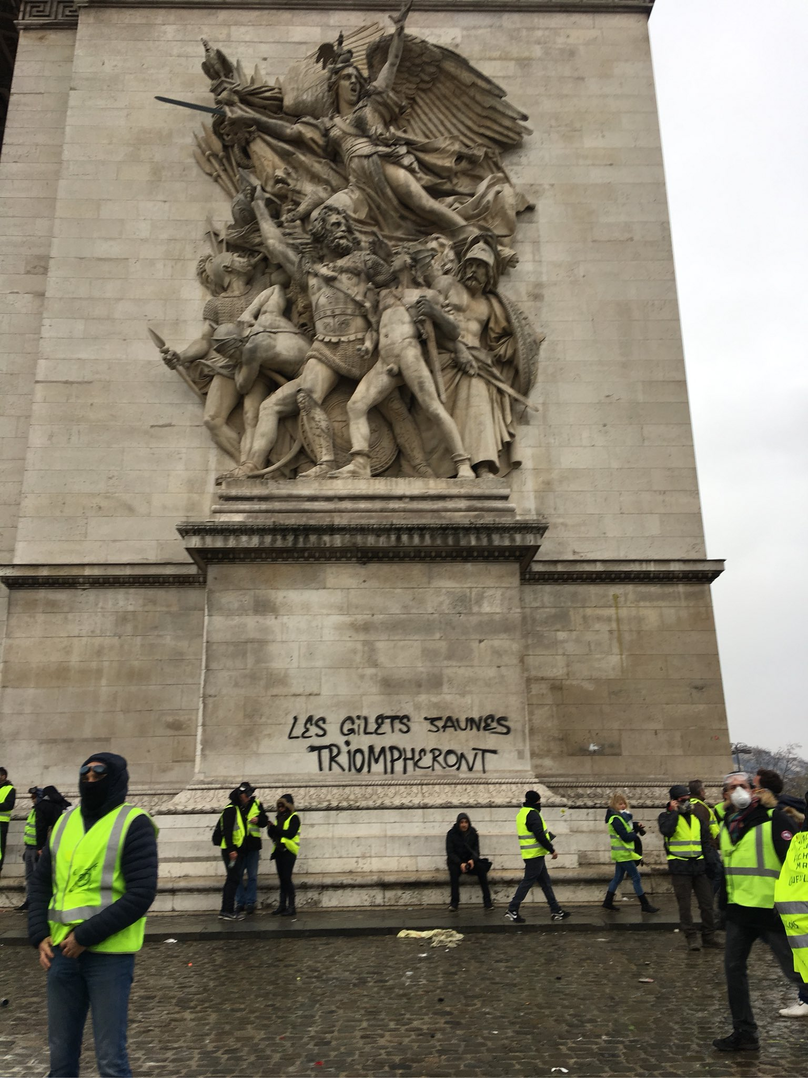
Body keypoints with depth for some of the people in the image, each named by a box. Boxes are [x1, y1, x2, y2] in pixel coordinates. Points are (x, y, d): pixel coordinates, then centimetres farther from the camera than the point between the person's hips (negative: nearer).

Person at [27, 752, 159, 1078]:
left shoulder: (133, 823, -9)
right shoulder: (65, 821, 10)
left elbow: (141, 894, -15)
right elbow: (41, 882, 15)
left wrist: (86, 935, -16)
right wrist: (40, 935, 1)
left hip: (109, 955, -6)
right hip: (62, 952, 6)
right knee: (61, 1053, 15)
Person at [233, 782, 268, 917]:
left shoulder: (256, 805, 1)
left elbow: (265, 821, 8)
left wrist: (258, 820, -13)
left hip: (252, 846, 1)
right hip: (238, 846, -1)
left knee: (252, 876, 6)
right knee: (238, 876, 7)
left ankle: (250, 902, 15)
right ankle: (240, 902, 18)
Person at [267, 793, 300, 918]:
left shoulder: (294, 817, -6)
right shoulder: (279, 818, 15)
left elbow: (290, 833, -19)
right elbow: (272, 835, 12)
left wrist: (275, 828, -16)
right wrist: (271, 828, -9)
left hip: (289, 851, -7)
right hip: (279, 851, 7)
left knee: (287, 878, -10)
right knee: (282, 878, 9)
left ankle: (291, 906, -6)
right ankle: (282, 905, 15)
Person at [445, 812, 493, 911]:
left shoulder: (473, 834, 2)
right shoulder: (452, 834, -6)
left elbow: (476, 850, -1)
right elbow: (450, 852, -10)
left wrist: (472, 860, -24)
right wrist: (460, 863, -26)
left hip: (469, 860, 2)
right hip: (455, 861, -2)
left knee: (481, 867, -27)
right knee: (454, 869, -35)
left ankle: (487, 901, -25)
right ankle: (454, 902, -30)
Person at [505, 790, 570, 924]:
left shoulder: (522, 813, 14)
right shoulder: (532, 814, -17)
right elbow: (540, 835, -23)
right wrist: (552, 850, -15)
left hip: (531, 854, 10)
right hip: (535, 854, -10)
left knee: (545, 881, 13)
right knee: (528, 882, -4)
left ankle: (556, 910, 19)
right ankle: (512, 910, 0)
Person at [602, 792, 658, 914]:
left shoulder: (621, 816, 10)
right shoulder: (615, 819, -20)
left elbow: (627, 826, 14)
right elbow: (625, 836, -23)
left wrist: (637, 825, -4)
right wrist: (637, 832, -9)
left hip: (621, 853, 10)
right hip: (623, 853, -10)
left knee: (618, 877, 15)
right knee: (636, 878, -2)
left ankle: (608, 902, 22)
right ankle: (645, 905, 6)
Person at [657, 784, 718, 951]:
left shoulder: (696, 816, 13)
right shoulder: (666, 816, -2)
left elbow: (706, 841, 18)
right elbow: (666, 831, -24)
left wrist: (709, 861, 10)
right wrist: (674, 811, -16)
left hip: (698, 866, 5)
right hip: (679, 867, -5)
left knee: (707, 903, 5)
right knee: (684, 905, 2)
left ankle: (708, 937, 16)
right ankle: (691, 938, 11)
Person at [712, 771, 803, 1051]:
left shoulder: (774, 820, -11)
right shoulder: (726, 825, 10)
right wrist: (725, 902, 22)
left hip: (771, 911, -7)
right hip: (739, 912, 7)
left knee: (796, 971, -3)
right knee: (734, 968, 7)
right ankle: (744, 1033, 18)